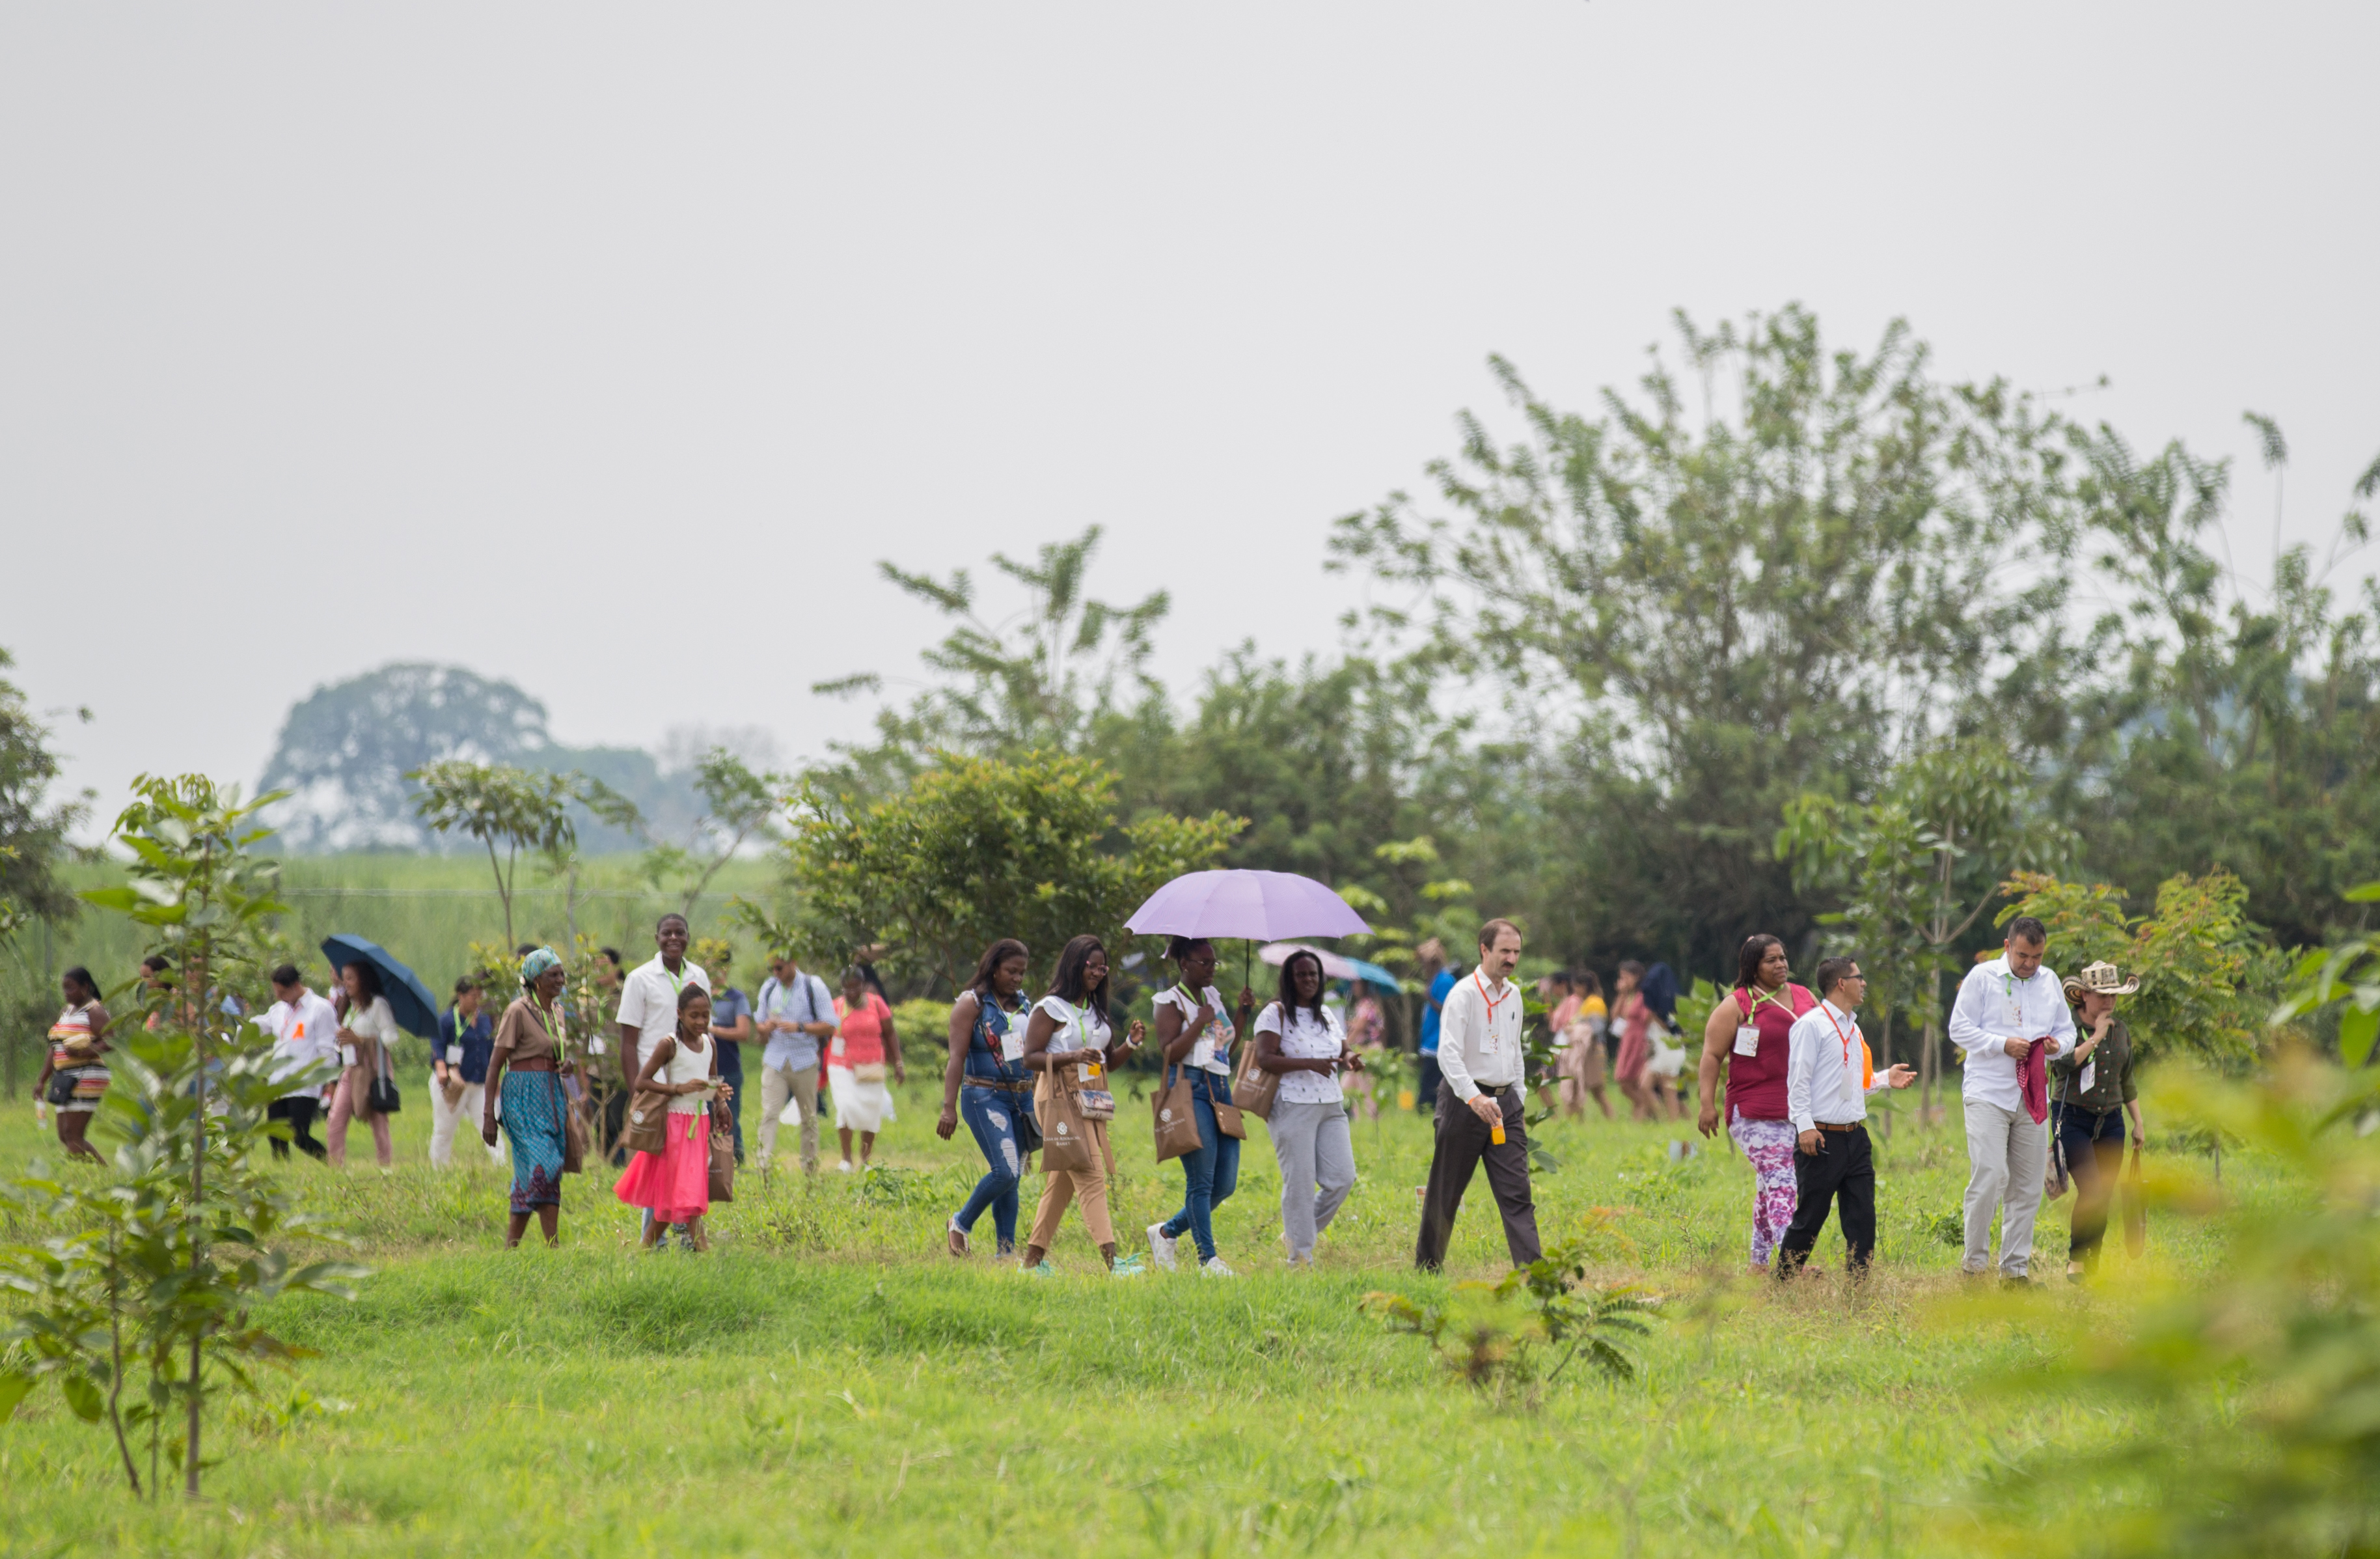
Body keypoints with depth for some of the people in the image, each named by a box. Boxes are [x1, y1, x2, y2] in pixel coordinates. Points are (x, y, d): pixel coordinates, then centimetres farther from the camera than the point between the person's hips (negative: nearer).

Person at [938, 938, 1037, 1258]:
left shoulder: (1025, 1005, 13)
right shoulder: (972, 1003, -4)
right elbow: (957, 1058, -9)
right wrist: (949, 1108, -15)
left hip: (1022, 1098, 6)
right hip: (986, 1096, -6)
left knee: (1013, 1177, 4)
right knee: (1005, 1171, -17)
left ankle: (1007, 1250, 8)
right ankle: (962, 1224, 4)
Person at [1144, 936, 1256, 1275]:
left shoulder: (1212, 996, 19)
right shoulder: (1171, 1001, -3)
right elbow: (1169, 1052, -13)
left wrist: (1244, 1011, 13)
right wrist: (1199, 1022, -16)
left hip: (1220, 1088, 8)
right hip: (1190, 1089, -8)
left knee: (1226, 1184, 4)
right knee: (1201, 1180, -9)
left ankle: (1166, 1232, 20)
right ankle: (1208, 1259, -4)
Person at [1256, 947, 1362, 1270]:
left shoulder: (1327, 1015, 17)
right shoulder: (1275, 1014, -4)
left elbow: (1342, 1052, 23)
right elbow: (1264, 1059, -15)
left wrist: (1350, 1058, -3)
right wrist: (1309, 1064, -23)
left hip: (1331, 1107, 7)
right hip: (1293, 1107, -6)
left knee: (1342, 1177, -1)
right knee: (1299, 1183, -7)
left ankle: (1296, 1234, 17)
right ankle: (1301, 1257, 0)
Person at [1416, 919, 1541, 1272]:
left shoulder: (1513, 995, 12)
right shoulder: (1464, 994, -11)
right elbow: (1448, 1054, -22)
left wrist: (1517, 1098, 18)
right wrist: (1474, 1098, -33)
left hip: (1504, 1101, 6)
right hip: (1465, 1100, -6)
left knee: (1516, 1191, -4)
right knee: (1446, 1191, 5)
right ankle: (1427, 1266, 19)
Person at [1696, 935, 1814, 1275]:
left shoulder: (1806, 999, 15)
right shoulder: (1736, 1006, -2)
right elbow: (1712, 1056, -4)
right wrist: (1707, 1104, -11)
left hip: (1801, 1114, 6)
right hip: (1756, 1115, -6)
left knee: (1772, 1184, 11)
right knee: (1779, 1182, -17)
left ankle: (1759, 1264, 18)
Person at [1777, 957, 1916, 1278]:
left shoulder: (1852, 1028, 18)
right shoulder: (1811, 1025, -7)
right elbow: (1798, 1079, -12)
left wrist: (1886, 1080, 11)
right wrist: (1804, 1125, -19)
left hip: (1855, 1136, 8)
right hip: (1822, 1139, -8)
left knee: (1863, 1217, 2)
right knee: (1809, 1218, -3)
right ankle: (1782, 1285, 8)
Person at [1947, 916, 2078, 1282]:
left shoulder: (2050, 983, 15)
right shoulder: (1982, 977, 0)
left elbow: (2067, 1029, 20)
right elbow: (1960, 1029, -3)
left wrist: (2058, 1045, -4)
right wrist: (2003, 1045, -16)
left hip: (2032, 1098, 5)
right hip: (1987, 1093, -5)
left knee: (2028, 1186, 5)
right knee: (1989, 1177, -16)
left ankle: (2015, 1268, 12)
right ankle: (1974, 1262, -6)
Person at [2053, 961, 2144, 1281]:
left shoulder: (2121, 1032, 12)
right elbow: (2065, 1062, -23)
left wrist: (2138, 1123, 19)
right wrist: (2096, 1037, -16)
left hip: (2110, 1122, 6)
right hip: (2074, 1119, -6)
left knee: (2105, 1196, 2)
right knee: (2091, 1191, -19)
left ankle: (2092, 1266, 10)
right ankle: (2076, 1258, -5)